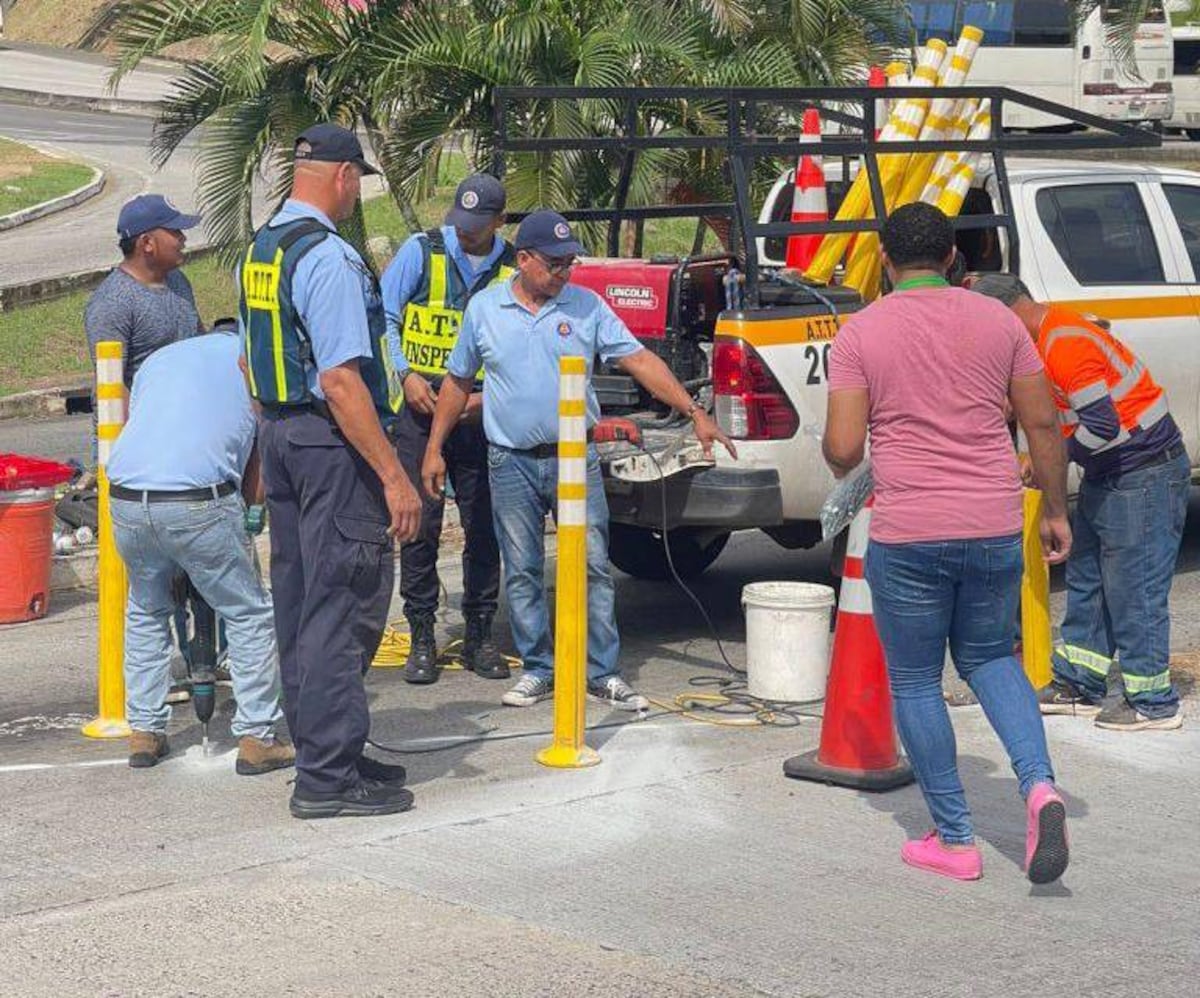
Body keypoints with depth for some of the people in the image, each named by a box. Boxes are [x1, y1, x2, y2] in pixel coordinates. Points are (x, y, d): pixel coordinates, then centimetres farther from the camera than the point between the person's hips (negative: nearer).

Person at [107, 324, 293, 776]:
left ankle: (144, 732, 26)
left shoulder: (160, 358, 30)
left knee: (146, 613, 26)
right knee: (249, 614, 11)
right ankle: (256, 738, 10)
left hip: (126, 499, 4)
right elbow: (258, 482, 15)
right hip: (198, 497, -4)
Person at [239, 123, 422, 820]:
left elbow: (250, 359, 20)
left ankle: (321, 752, 24)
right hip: (333, 445, -10)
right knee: (346, 604, -6)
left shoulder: (260, 252, 12)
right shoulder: (328, 257, -18)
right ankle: (329, 775, -4)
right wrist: (394, 477, -23)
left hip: (280, 433, 10)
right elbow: (340, 378, -24)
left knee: (301, 601, 15)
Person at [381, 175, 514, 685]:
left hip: (479, 409, 2)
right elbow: (382, 318, 2)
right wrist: (406, 375, -10)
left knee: (484, 525, 4)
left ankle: (479, 635, 15)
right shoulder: (422, 251, 0)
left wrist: (490, 395, -9)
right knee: (420, 523, -2)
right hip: (420, 403, -2)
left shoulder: (512, 270, 4)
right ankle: (421, 637, 6)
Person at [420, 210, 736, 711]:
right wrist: (435, 449, 9)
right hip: (511, 463, 1)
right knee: (521, 573, 6)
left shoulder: (586, 306, 1)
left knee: (593, 568, -1)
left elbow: (640, 361, -3)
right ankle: (538, 669, 17)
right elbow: (458, 382, 11)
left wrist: (694, 413, -11)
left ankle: (603, 673, 6)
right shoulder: (484, 308, 3)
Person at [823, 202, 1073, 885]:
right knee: (990, 657, 22)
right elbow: (1043, 427, 5)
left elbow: (843, 449, -8)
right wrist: (1056, 511, 17)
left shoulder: (861, 333, -4)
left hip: (907, 537, -3)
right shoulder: (998, 321, 4)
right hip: (996, 530, 3)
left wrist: (841, 471, 15)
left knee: (916, 682, 12)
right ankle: (1040, 786, -1)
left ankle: (954, 840, 14)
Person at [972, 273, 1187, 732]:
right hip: (1106, 477, 11)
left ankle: (1153, 703, 3)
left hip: (1143, 477, -11)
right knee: (1086, 581, 16)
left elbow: (1103, 426, -28)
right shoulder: (1047, 338, 10)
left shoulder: (1065, 346, -24)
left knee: (1133, 591, -5)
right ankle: (1078, 685, 25)